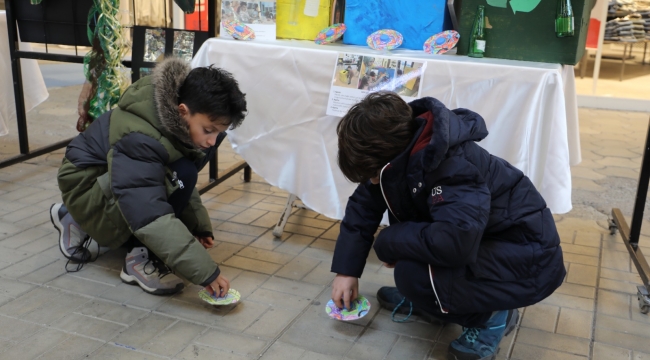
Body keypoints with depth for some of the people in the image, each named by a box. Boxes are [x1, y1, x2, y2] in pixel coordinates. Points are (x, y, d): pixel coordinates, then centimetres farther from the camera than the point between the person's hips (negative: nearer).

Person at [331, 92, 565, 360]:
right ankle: (424, 298, 16)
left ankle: (490, 316, -1)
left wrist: (387, 242, -24)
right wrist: (346, 269, -2)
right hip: (483, 243, 9)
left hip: (528, 258, -9)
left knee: (411, 272, -27)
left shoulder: (453, 165, -31)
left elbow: (454, 241, -42)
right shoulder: (403, 150, -6)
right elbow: (363, 205, 2)